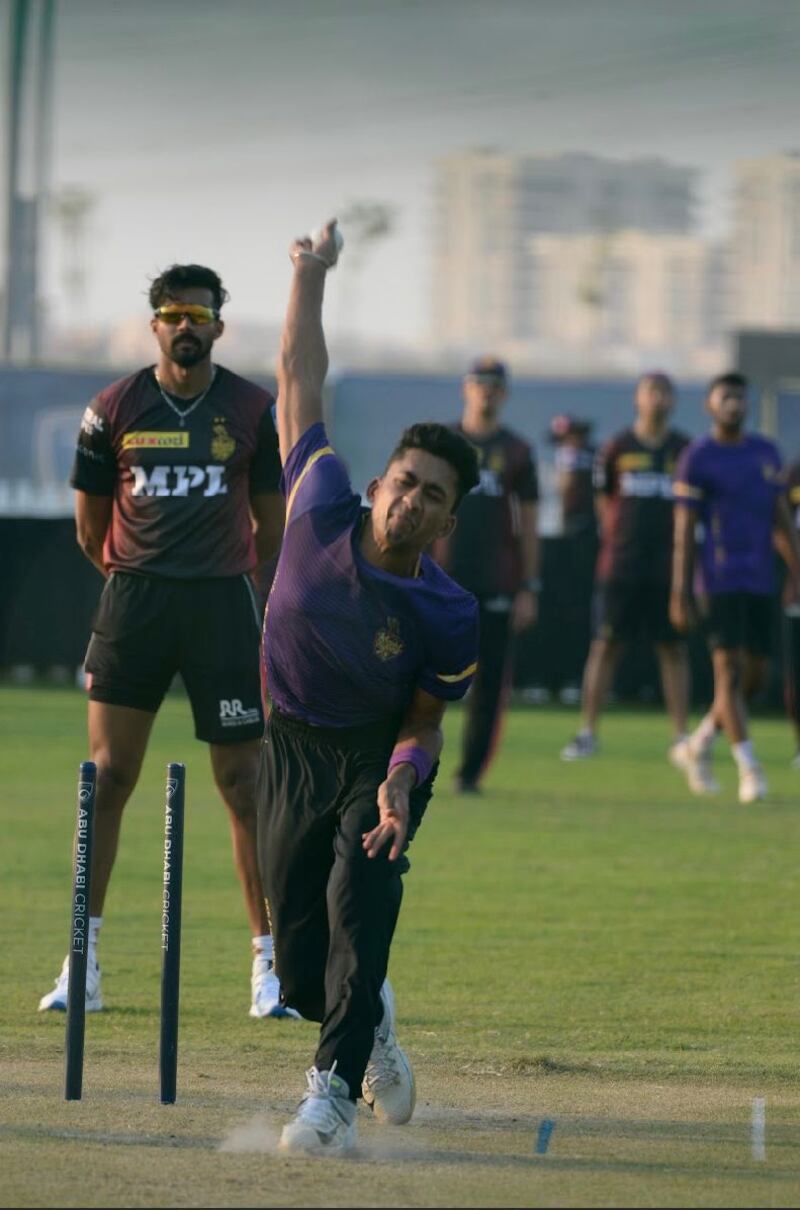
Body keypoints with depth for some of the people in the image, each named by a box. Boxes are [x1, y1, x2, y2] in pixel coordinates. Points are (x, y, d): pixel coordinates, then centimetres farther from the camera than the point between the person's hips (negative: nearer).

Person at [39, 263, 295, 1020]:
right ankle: (84, 963, 1)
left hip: (224, 602, 0)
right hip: (133, 598, 0)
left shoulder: (253, 410, 2)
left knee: (243, 783, -1)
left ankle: (269, 960, 5)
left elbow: (272, 525, 11)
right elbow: (91, 525, 12)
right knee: (108, 775, -3)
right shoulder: (115, 409, 3)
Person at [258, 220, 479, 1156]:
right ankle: (369, 1022, 35)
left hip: (379, 760, -2)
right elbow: (301, 383, -7)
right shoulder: (323, 510, -16)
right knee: (302, 972, 0)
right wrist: (311, 276, -4)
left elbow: (425, 723, -9)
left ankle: (334, 1091, -30)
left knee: (359, 891, -31)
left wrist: (401, 781, -30)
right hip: (294, 752, 2)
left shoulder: (446, 615, -20)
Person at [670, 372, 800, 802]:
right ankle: (748, 768, -10)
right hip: (719, 580, -5)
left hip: (761, 581, 5)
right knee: (730, 670, -10)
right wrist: (680, 593, -8)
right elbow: (684, 529, -4)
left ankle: (700, 745, 25)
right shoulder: (697, 457, -3)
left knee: (754, 676, 6)